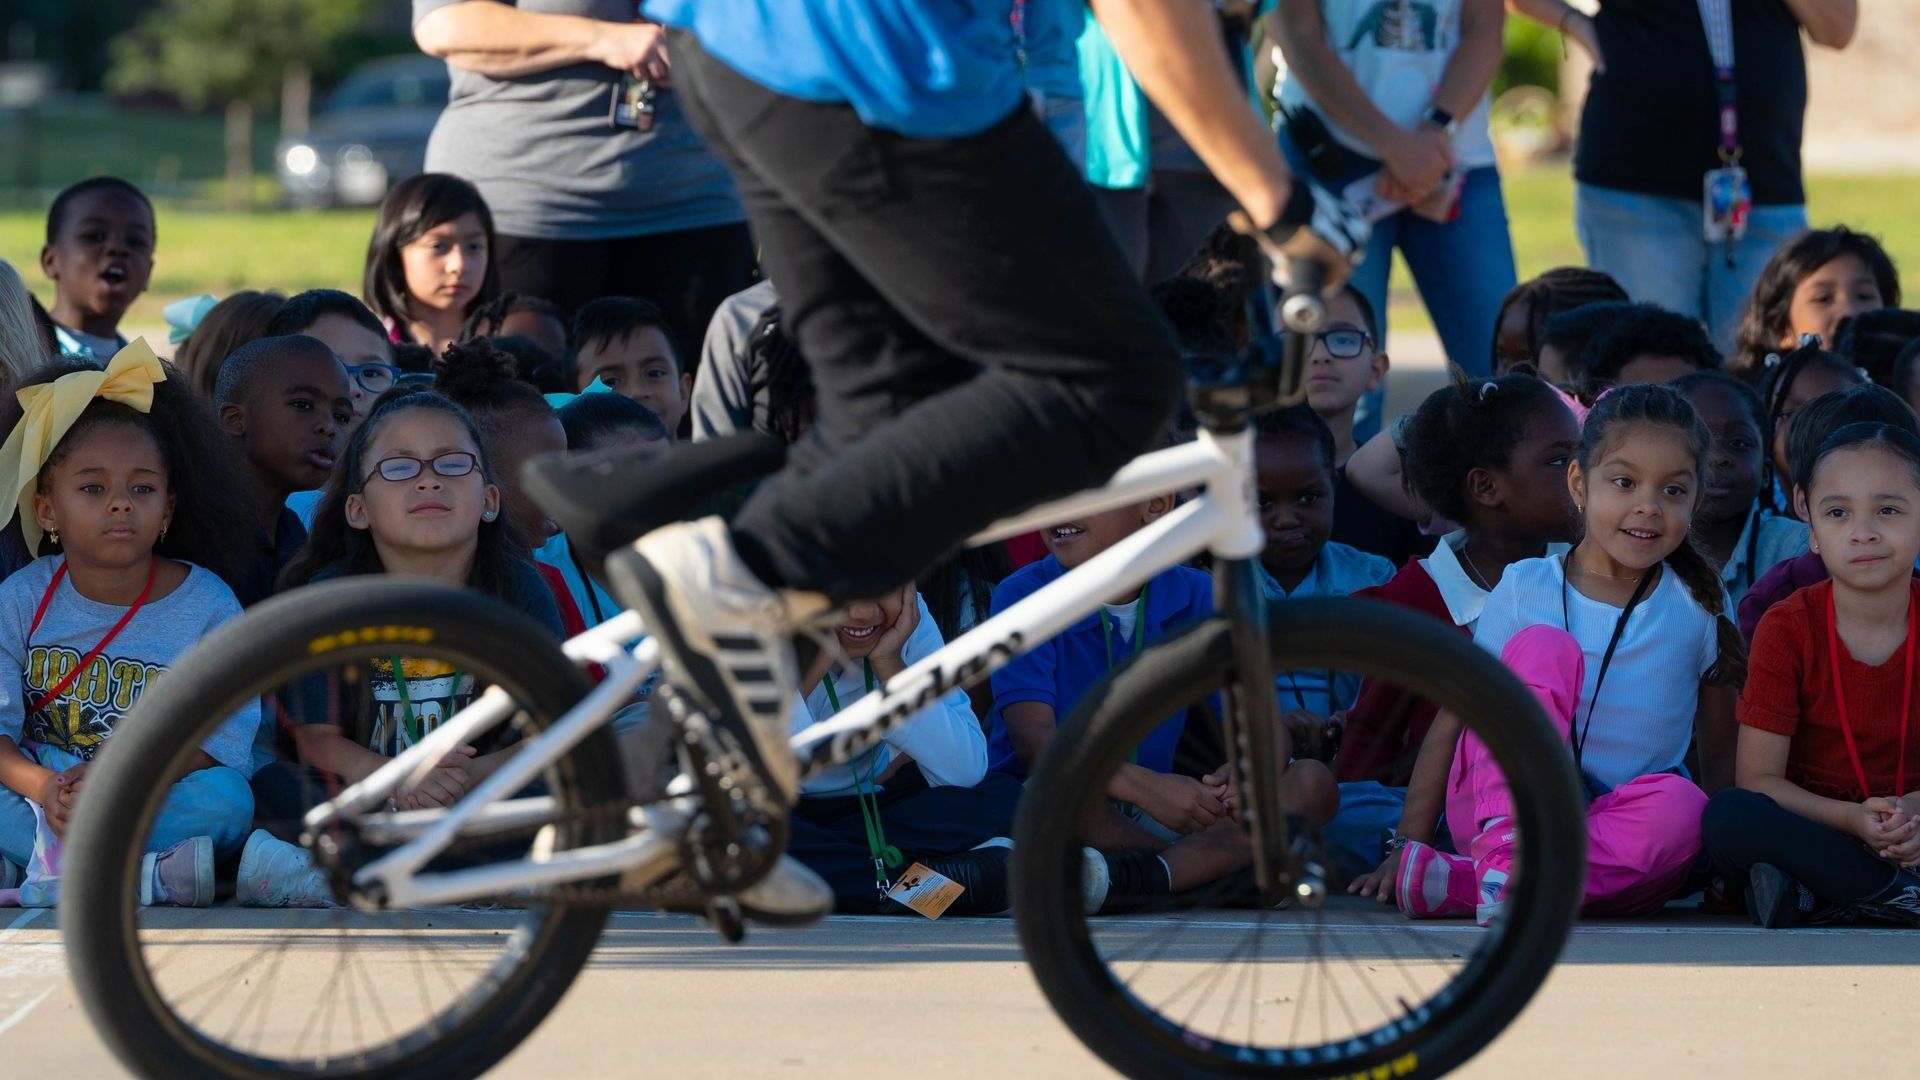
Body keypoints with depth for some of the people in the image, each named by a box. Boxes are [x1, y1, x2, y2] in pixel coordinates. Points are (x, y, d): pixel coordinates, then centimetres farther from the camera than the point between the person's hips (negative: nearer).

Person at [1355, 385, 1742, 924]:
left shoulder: (1700, 611, 5)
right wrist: (1406, 845, -9)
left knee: (1680, 804, -35)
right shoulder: (1525, 589, 1)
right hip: (1499, 809, -1)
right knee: (1545, 646, -22)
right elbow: (1454, 719, -1)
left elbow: (1722, 755, 8)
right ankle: (1504, 855, -38)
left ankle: (1462, 884, -38)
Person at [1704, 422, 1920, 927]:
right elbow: (1758, 779, -9)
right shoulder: (1787, 628, -4)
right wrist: (1852, 820, -25)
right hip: (1814, 831, -1)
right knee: (1728, 815, -34)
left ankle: (1815, 901, -30)